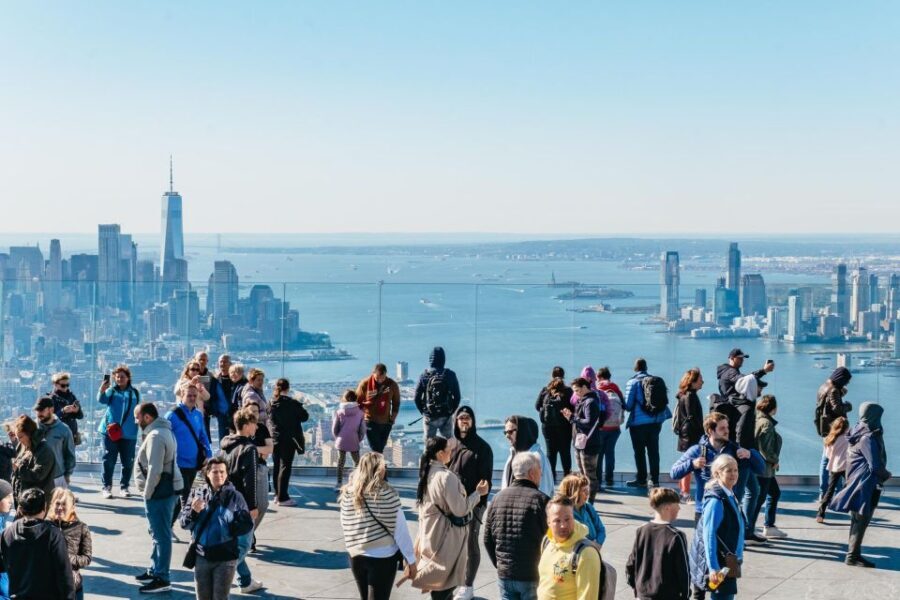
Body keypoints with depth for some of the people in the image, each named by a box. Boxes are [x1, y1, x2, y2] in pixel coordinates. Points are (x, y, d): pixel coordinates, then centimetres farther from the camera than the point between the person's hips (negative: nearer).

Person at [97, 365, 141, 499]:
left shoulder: (135, 393, 8)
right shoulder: (111, 390, 2)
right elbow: (102, 400, -18)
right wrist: (102, 390, -40)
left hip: (129, 433, 2)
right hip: (110, 431, -2)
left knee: (128, 462, 6)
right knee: (109, 460, 1)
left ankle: (124, 486, 18)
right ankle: (107, 487, 7)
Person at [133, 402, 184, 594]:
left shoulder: (155, 436, -19)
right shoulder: (162, 430, 15)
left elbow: (154, 470, -23)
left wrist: (147, 493, -15)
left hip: (160, 491, -11)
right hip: (167, 488, 11)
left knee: (161, 535, -5)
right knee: (158, 533, 20)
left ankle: (161, 579, -1)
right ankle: (155, 571, 32)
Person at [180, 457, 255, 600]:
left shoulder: (235, 497, -7)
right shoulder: (197, 494, 0)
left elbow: (247, 525, -7)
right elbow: (184, 522, 0)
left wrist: (228, 529, -17)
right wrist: (194, 512, -19)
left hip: (225, 558, -2)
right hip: (201, 556, 2)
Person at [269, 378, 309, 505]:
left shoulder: (272, 403, 2)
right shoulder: (292, 403, -15)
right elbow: (305, 417, -6)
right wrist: (299, 407, 9)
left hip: (275, 438, 5)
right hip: (289, 439, -5)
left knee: (276, 466, 14)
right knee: (285, 467, -3)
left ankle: (277, 494, 21)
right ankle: (282, 498, -5)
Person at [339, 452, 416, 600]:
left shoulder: (348, 493, -2)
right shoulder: (386, 494, -15)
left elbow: (344, 525, 5)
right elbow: (400, 529, -11)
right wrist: (411, 559, -4)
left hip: (356, 556, 5)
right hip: (382, 557, -5)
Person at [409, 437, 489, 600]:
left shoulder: (427, 473, 2)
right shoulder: (446, 476, -24)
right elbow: (460, 509, -22)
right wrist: (478, 493, -8)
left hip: (430, 532, 8)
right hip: (445, 534, -8)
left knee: (438, 580, 20)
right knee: (447, 581, 2)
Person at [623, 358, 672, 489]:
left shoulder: (633, 382, -9)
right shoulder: (656, 381, 4)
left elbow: (628, 404, -10)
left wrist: (629, 408, 11)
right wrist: (661, 417, 14)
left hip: (638, 423, -4)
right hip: (655, 421, 4)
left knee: (639, 452, 5)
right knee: (653, 451, 12)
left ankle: (641, 479, 8)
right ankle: (654, 479, 15)